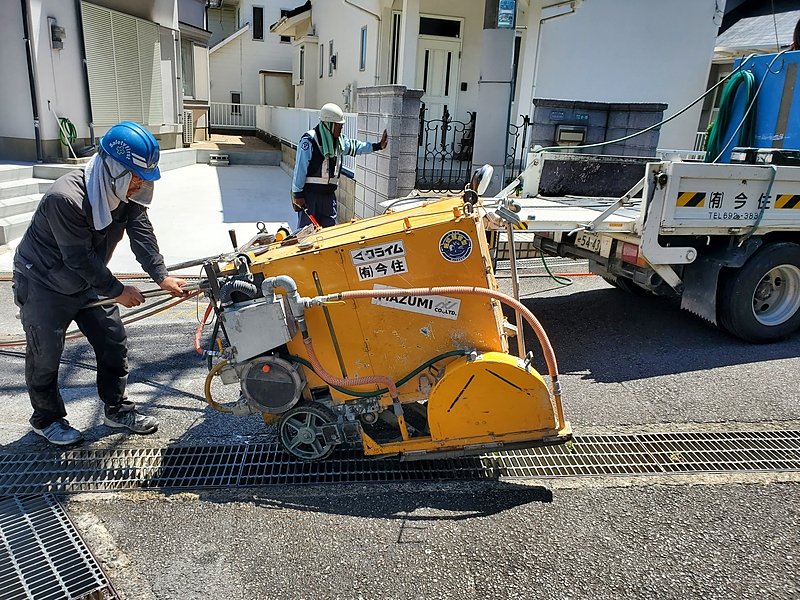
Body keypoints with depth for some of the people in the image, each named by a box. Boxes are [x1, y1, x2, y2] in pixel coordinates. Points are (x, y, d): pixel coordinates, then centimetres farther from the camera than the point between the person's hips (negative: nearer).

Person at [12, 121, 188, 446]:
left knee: (114, 343, 6)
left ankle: (117, 409, 23)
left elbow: (142, 235, -15)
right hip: (43, 284, -7)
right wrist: (117, 291, -20)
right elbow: (80, 259, -29)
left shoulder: (127, 192, -11)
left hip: (87, 280, 7)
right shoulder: (65, 198, -34)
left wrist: (162, 276, -26)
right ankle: (46, 418, 28)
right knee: (45, 355, 7)